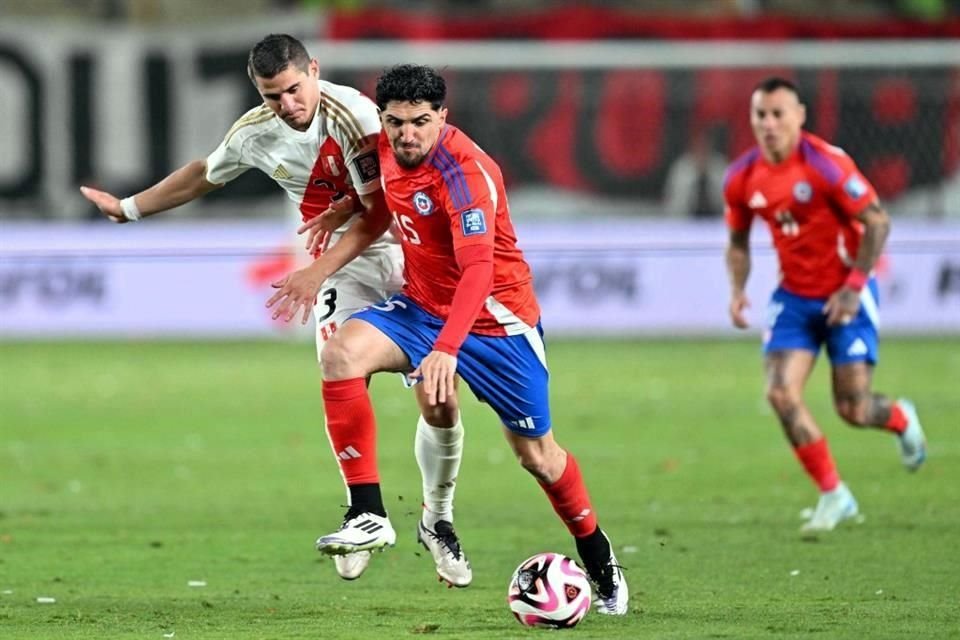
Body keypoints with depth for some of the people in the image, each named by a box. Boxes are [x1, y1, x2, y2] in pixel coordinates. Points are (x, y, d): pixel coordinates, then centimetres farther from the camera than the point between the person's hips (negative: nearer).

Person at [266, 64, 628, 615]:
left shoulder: (465, 171, -27)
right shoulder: (389, 151, -5)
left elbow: (478, 268, -37)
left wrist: (446, 349, -49)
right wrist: (319, 271, 9)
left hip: (494, 317, -6)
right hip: (421, 306, 6)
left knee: (536, 453, 3)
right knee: (343, 352, -22)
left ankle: (601, 565, 27)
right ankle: (368, 515, -22)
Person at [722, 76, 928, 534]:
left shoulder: (826, 164, -20)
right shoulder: (742, 178, -4)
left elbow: (877, 222, -16)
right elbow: (738, 242, 12)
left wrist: (853, 287, -20)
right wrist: (738, 291, -5)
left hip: (844, 294, -4)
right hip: (794, 296, 4)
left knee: (852, 408, -6)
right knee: (781, 393, -13)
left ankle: (901, 419, 33)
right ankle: (833, 495, 1)